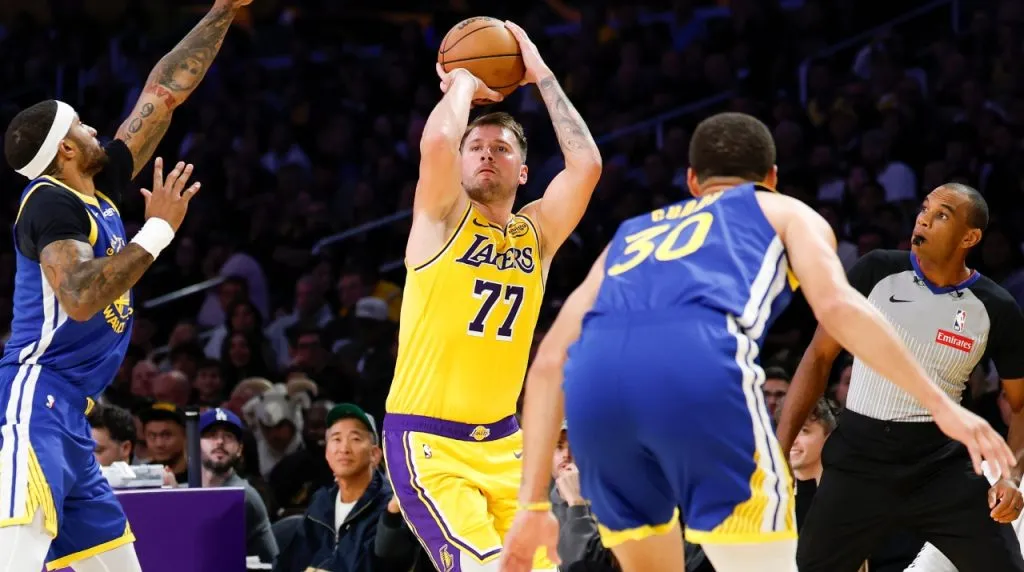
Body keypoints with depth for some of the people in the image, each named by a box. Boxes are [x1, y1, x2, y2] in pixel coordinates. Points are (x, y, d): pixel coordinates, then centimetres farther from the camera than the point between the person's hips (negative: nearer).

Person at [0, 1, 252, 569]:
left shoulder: (100, 189, 16)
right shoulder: (51, 203, -8)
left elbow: (165, 90, 21)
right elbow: (81, 299, -23)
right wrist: (158, 229, -16)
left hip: (68, 420, 10)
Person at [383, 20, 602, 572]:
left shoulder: (537, 232, 9)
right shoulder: (443, 218, -3)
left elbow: (586, 163, -6)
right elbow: (437, 140, -23)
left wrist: (540, 75, 0)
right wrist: (463, 82, -3)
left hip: (501, 442, 6)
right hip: (428, 440, -6)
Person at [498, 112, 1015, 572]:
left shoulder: (632, 234, 40)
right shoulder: (786, 213, 30)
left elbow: (550, 360, 29)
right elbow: (837, 306, 9)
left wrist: (534, 503, 28)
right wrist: (941, 405, 10)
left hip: (596, 378, 4)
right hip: (699, 367, -4)